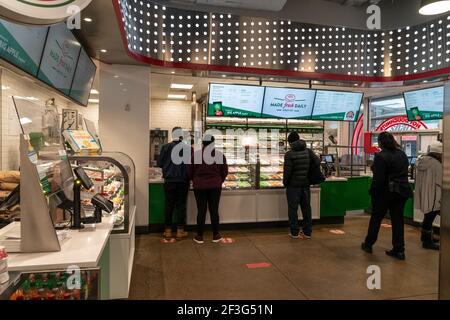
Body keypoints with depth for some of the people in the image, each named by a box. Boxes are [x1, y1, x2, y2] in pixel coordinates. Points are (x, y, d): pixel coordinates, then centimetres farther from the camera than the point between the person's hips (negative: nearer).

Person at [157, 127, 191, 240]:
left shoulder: (166, 147, -4)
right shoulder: (188, 148, -8)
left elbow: (159, 163, 0)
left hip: (169, 181, 1)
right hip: (183, 181, -1)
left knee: (169, 205, 10)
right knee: (181, 205, 8)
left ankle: (168, 231, 15)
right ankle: (180, 230, 13)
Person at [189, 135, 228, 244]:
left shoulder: (196, 154, -6)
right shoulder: (220, 155, -3)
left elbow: (190, 172, 2)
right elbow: (225, 172, 5)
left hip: (199, 186, -1)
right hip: (215, 186, 1)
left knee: (201, 210, 5)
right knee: (214, 210, 8)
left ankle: (199, 236, 13)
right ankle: (216, 235, 16)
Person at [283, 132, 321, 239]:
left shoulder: (289, 154, -12)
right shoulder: (308, 151, 2)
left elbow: (287, 171, -14)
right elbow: (317, 162, -4)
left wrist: (285, 183, 0)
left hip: (293, 185, -4)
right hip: (306, 184, 5)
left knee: (293, 209, 5)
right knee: (306, 208, 13)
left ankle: (294, 232, 10)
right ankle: (307, 232, 20)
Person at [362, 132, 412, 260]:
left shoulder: (381, 156, -16)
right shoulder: (402, 154, 8)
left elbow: (378, 178, -18)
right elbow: (405, 173, 16)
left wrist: (373, 192, -10)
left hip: (386, 192, -6)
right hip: (403, 191, 6)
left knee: (376, 218, 8)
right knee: (398, 219, 9)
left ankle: (368, 244, 22)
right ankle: (399, 250, 11)